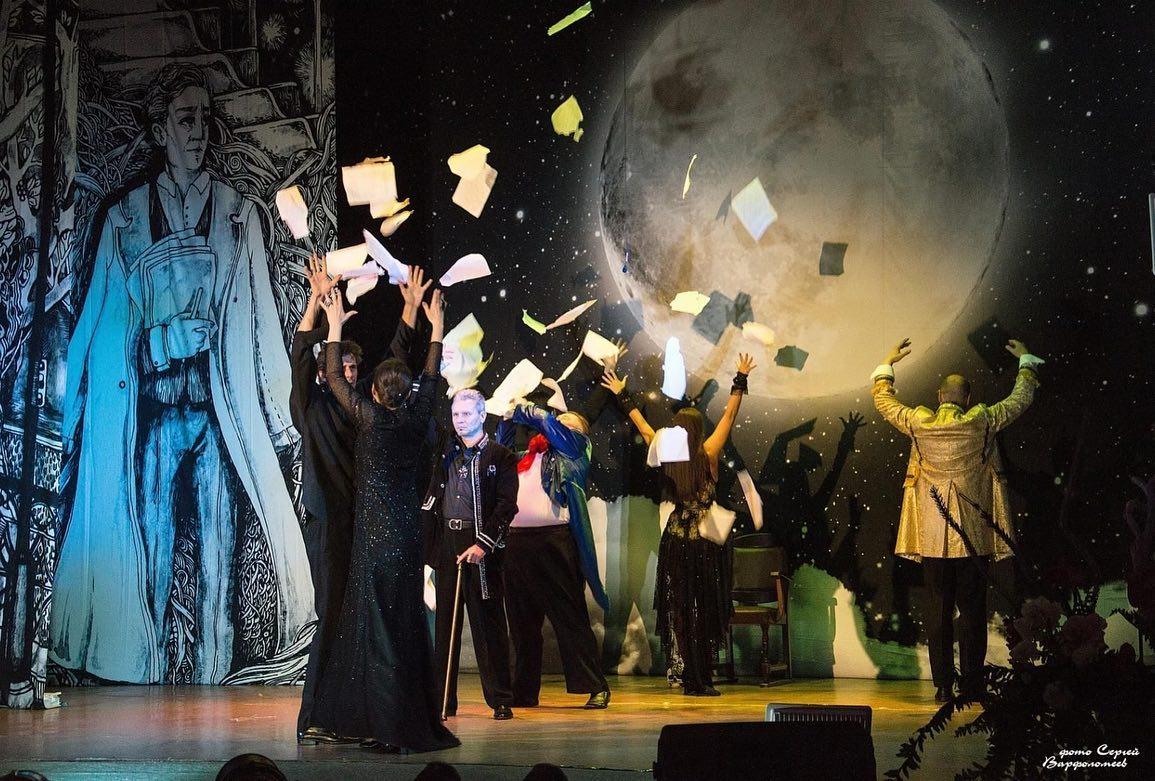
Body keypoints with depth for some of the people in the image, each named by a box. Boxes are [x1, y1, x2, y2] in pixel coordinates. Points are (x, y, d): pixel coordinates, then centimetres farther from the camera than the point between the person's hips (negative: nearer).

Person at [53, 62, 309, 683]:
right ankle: (151, 674, 6)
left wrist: (277, 411, 4)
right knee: (153, 545, -1)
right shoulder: (125, 218, 10)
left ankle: (211, 675, 4)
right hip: (150, 403, 0)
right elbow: (103, 320, 10)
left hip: (221, 404, 0)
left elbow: (262, 319, 8)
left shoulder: (240, 216, 11)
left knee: (217, 549, -2)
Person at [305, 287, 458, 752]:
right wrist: (437, 327, 29)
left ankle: (393, 728, -3)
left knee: (377, 624, -2)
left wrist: (335, 326, 10)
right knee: (407, 622, 11)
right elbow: (432, 377, 18)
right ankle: (417, 721, 15)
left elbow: (333, 376, 1)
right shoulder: (416, 419, 2)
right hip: (408, 534, 5)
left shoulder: (370, 418, -8)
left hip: (376, 535, -5)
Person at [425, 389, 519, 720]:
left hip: (481, 546, -4)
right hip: (446, 544, 4)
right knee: (445, 622, 6)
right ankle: (443, 701, 11)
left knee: (489, 624, -2)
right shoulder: (445, 453, 15)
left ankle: (501, 700, 3)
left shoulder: (500, 457, 2)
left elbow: (507, 505, -7)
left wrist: (483, 544, -14)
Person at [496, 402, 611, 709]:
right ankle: (524, 691, 17)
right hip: (517, 542, 6)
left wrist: (518, 410, 10)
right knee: (522, 624, 10)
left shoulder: (572, 448, 8)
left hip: (553, 541, -6)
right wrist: (507, 419, 23)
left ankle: (596, 687, 1)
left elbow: (546, 420, -4)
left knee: (569, 619, -5)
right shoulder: (528, 455, 23)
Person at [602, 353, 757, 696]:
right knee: (704, 612, 2)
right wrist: (740, 381, 7)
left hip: (674, 542, 3)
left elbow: (644, 427, 13)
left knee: (679, 610, 8)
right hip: (706, 542, -3)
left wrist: (623, 396, 24)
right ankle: (701, 680, 2)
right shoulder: (708, 455, -7)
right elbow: (729, 415, -1)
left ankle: (687, 677, 11)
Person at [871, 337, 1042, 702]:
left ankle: (943, 686, 5)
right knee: (972, 610, 4)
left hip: (933, 535, 1)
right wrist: (1026, 361, 26)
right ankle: (972, 686, 5)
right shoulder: (982, 422, -5)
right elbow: (1021, 399, 10)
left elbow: (883, 402, 16)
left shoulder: (919, 423, -2)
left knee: (938, 609, 4)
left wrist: (887, 365, 28)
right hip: (974, 535, -1)